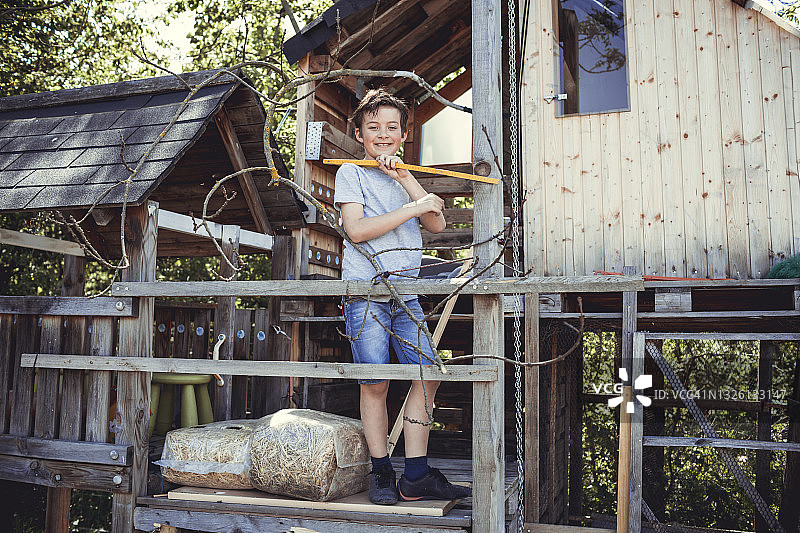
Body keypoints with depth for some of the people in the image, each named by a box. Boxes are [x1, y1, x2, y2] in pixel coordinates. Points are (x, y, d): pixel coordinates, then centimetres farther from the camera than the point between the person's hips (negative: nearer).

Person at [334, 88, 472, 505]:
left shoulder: (406, 178, 20)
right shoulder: (351, 173, 4)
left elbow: (437, 224, 4)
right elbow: (357, 229, -11)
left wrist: (404, 178, -4)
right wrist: (414, 206, -12)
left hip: (406, 292, 5)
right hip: (365, 289, -5)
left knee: (428, 373, -2)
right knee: (374, 383, -3)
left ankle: (416, 477, 7)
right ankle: (381, 473, 12)